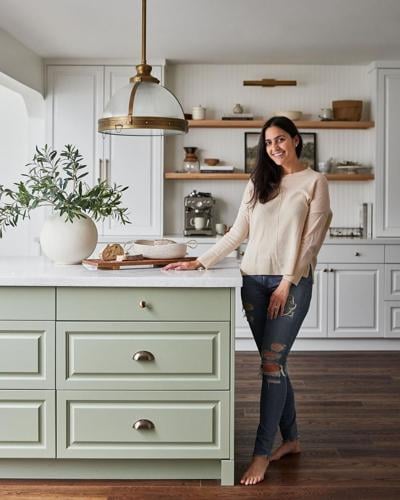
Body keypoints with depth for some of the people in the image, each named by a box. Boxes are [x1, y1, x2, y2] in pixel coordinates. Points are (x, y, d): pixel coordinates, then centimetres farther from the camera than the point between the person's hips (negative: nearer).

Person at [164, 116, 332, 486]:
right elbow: (237, 234, 13)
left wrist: (287, 283, -12)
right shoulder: (258, 182, 13)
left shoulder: (315, 182, 1)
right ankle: (291, 439, 24)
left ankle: (262, 453, 0)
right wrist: (199, 262, 7)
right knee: (275, 362, 9)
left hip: (291, 282, -4)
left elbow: (311, 239, -5)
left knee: (272, 364, -7)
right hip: (253, 281, 4)